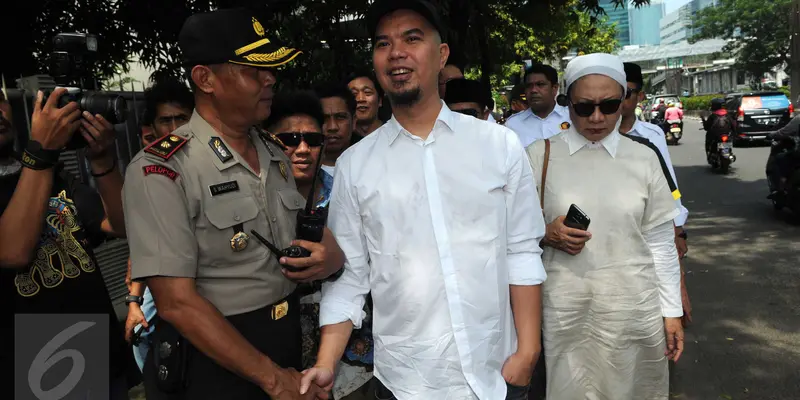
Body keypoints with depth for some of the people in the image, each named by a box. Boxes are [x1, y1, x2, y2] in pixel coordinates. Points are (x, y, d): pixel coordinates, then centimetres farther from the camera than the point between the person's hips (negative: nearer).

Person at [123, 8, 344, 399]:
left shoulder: (276, 152, 1)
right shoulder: (160, 170, -18)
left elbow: (319, 232, 12)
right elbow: (177, 303, -21)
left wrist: (330, 256, -11)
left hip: (287, 344, 6)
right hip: (212, 364, -6)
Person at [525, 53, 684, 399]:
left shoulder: (644, 158, 2)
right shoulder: (539, 155, -3)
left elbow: (660, 243, 5)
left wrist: (671, 311, 6)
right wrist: (546, 234, -15)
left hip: (634, 306, 2)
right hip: (566, 308, -1)